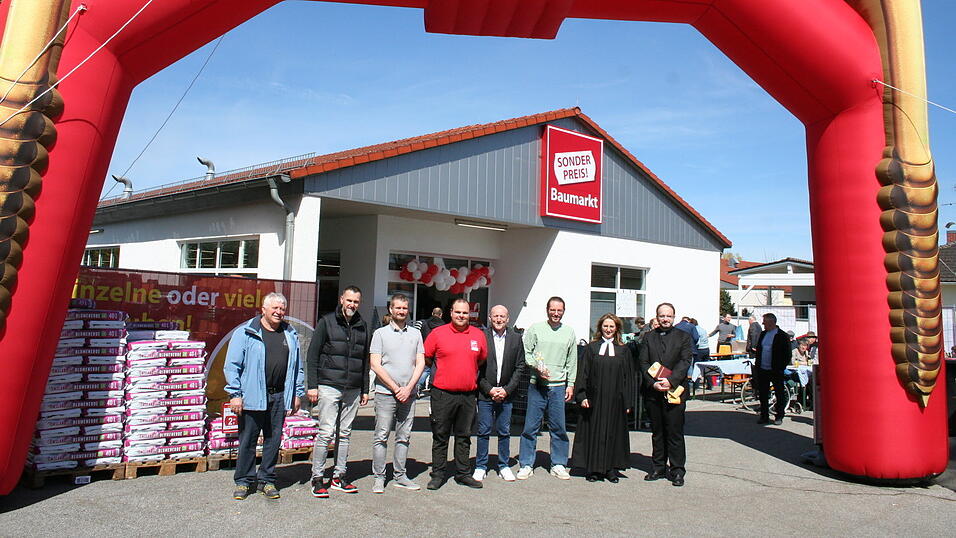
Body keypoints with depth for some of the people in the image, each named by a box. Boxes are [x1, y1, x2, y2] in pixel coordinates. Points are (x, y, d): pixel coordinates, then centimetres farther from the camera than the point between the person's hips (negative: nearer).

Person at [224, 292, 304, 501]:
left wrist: (297, 394, 12)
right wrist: (235, 394, -9)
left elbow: (297, 367, 17)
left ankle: (267, 480, 24)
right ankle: (243, 481, 20)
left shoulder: (290, 335, 12)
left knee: (274, 440, 10)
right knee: (247, 440, 5)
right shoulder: (245, 332, -2)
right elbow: (232, 365, -4)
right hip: (252, 397, -4)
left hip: (279, 397, 4)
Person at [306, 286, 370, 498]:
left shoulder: (362, 326, 14)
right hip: (329, 387, -4)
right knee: (326, 432, -6)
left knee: (345, 434, 9)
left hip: (353, 390, 4)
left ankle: (339, 476, 18)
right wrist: (312, 385, -7)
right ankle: (317, 478, 3)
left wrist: (365, 390, 15)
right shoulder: (327, 322, 2)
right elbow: (312, 355, 0)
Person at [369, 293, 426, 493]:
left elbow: (420, 363, 7)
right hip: (385, 393, -3)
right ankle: (379, 477, 6)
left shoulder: (415, 334, 12)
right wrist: (395, 388, -9)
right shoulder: (380, 333, 3)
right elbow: (375, 365, -4)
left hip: (408, 394, 3)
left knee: (404, 437, 8)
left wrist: (408, 388, -6)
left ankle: (400, 476, 16)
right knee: (381, 436, -2)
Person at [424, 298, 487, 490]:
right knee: (440, 436, 6)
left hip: (468, 395, 3)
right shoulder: (438, 333, -3)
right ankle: (438, 474, 16)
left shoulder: (478, 335, 5)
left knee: (464, 437, 13)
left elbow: (483, 359, 19)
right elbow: (426, 358, 7)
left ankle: (463, 474, 23)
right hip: (443, 394, -2)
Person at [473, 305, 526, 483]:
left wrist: (507, 389, -6)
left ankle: (503, 466, 22)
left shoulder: (516, 338, 3)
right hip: (485, 393, -2)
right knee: (483, 431, 4)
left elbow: (520, 367, 3)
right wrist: (489, 389, -10)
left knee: (504, 432, 9)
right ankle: (480, 466, 16)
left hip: (506, 393, 2)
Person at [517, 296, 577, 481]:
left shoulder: (569, 332, 10)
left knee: (559, 427, 6)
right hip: (537, 385, -2)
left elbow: (572, 362, 13)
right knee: (531, 426, 1)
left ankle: (558, 464, 17)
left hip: (558, 386, 2)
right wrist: (537, 366, -14)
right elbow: (526, 353, 2)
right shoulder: (535, 329, 4)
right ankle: (526, 464, 11)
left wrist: (571, 384, 7)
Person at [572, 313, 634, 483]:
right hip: (594, 399, -1)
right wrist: (581, 396, -8)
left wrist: (628, 402, 1)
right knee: (594, 433, 3)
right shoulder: (591, 348, 4)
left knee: (614, 432, 5)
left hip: (615, 400, 1)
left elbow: (629, 377, 7)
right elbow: (582, 373, 1)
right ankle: (593, 469, 13)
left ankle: (611, 469, 16)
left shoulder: (623, 350, 7)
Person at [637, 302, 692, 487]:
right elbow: (643, 362, 3)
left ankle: (677, 470, 9)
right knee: (657, 432, 12)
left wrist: (670, 381, -18)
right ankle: (658, 468, 22)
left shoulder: (683, 337, 5)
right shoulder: (649, 337, 10)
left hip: (674, 392, -3)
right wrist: (652, 383, -12)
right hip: (653, 393, 3)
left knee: (675, 433, -1)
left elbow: (685, 362, -5)